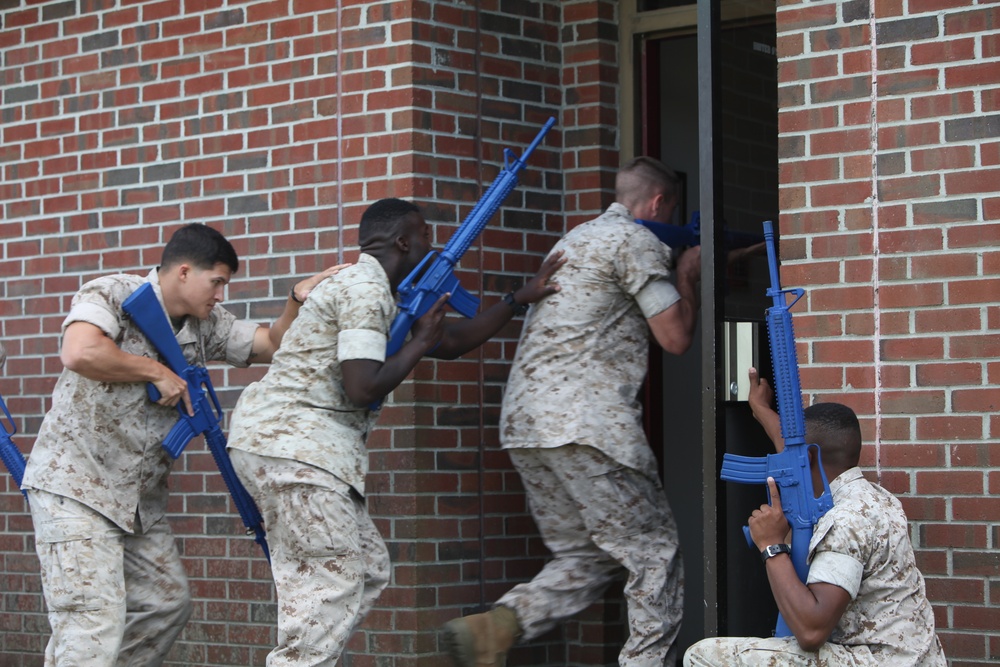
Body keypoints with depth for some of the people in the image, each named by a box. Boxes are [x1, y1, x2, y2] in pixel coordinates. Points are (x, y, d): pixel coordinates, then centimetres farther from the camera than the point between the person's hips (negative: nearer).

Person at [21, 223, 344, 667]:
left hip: (139, 496, 9)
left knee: (167, 602, 14)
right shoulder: (111, 296, -13)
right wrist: (157, 372, -21)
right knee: (95, 621, -18)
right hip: (75, 485, -9)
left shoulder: (204, 325, 10)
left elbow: (272, 345, 10)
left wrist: (298, 299, -9)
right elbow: (79, 353, -32)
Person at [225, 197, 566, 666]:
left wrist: (520, 299, 24)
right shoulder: (366, 291, -13)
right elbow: (364, 388, -21)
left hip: (279, 441, 11)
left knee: (368, 567, 11)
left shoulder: (372, 291, 21)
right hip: (291, 444, -11)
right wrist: (419, 342, -8)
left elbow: (450, 342, 26)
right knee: (332, 578, -12)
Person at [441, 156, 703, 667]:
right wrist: (688, 275, 13)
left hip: (524, 423, 9)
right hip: (586, 423, -9)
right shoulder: (637, 242, -3)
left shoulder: (575, 239, 26)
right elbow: (676, 338, -4)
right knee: (655, 553, 1)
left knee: (582, 558, 11)